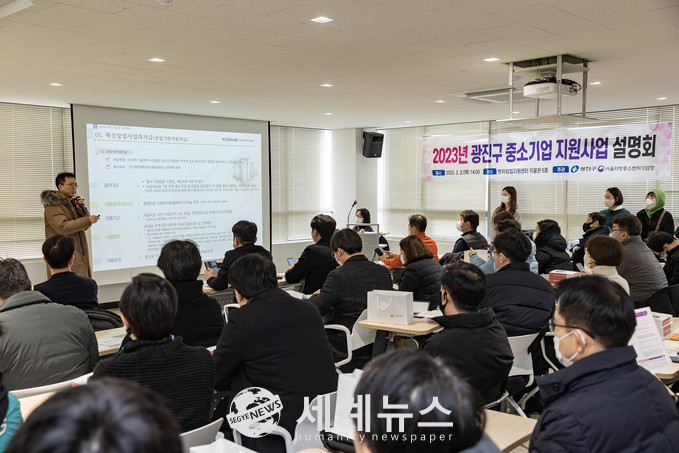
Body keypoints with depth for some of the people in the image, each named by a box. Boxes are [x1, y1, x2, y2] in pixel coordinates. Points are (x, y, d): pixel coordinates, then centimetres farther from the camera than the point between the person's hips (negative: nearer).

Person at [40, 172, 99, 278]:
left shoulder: (72, 202, 18)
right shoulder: (52, 205, -6)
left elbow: (85, 227, 15)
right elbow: (62, 227, -21)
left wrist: (82, 209, -2)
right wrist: (87, 220, -21)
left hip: (79, 253, 8)